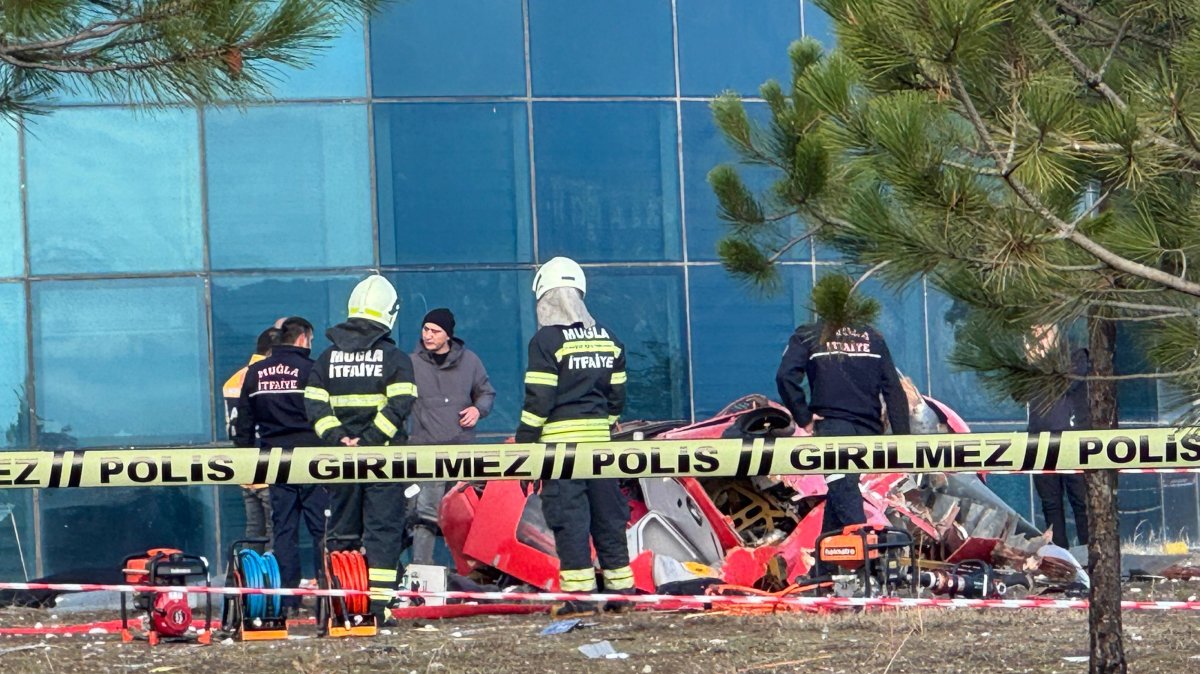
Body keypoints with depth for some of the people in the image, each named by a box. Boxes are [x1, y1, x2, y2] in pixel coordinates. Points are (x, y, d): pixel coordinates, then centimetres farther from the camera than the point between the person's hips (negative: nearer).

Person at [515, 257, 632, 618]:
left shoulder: (546, 340, -8)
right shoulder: (608, 339, 12)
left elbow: (538, 401, -11)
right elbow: (617, 396, 15)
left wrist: (523, 446, -7)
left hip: (560, 439, -6)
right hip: (599, 439, 6)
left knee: (568, 515, -5)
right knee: (607, 512, 11)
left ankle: (579, 594, -7)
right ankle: (621, 587, 15)